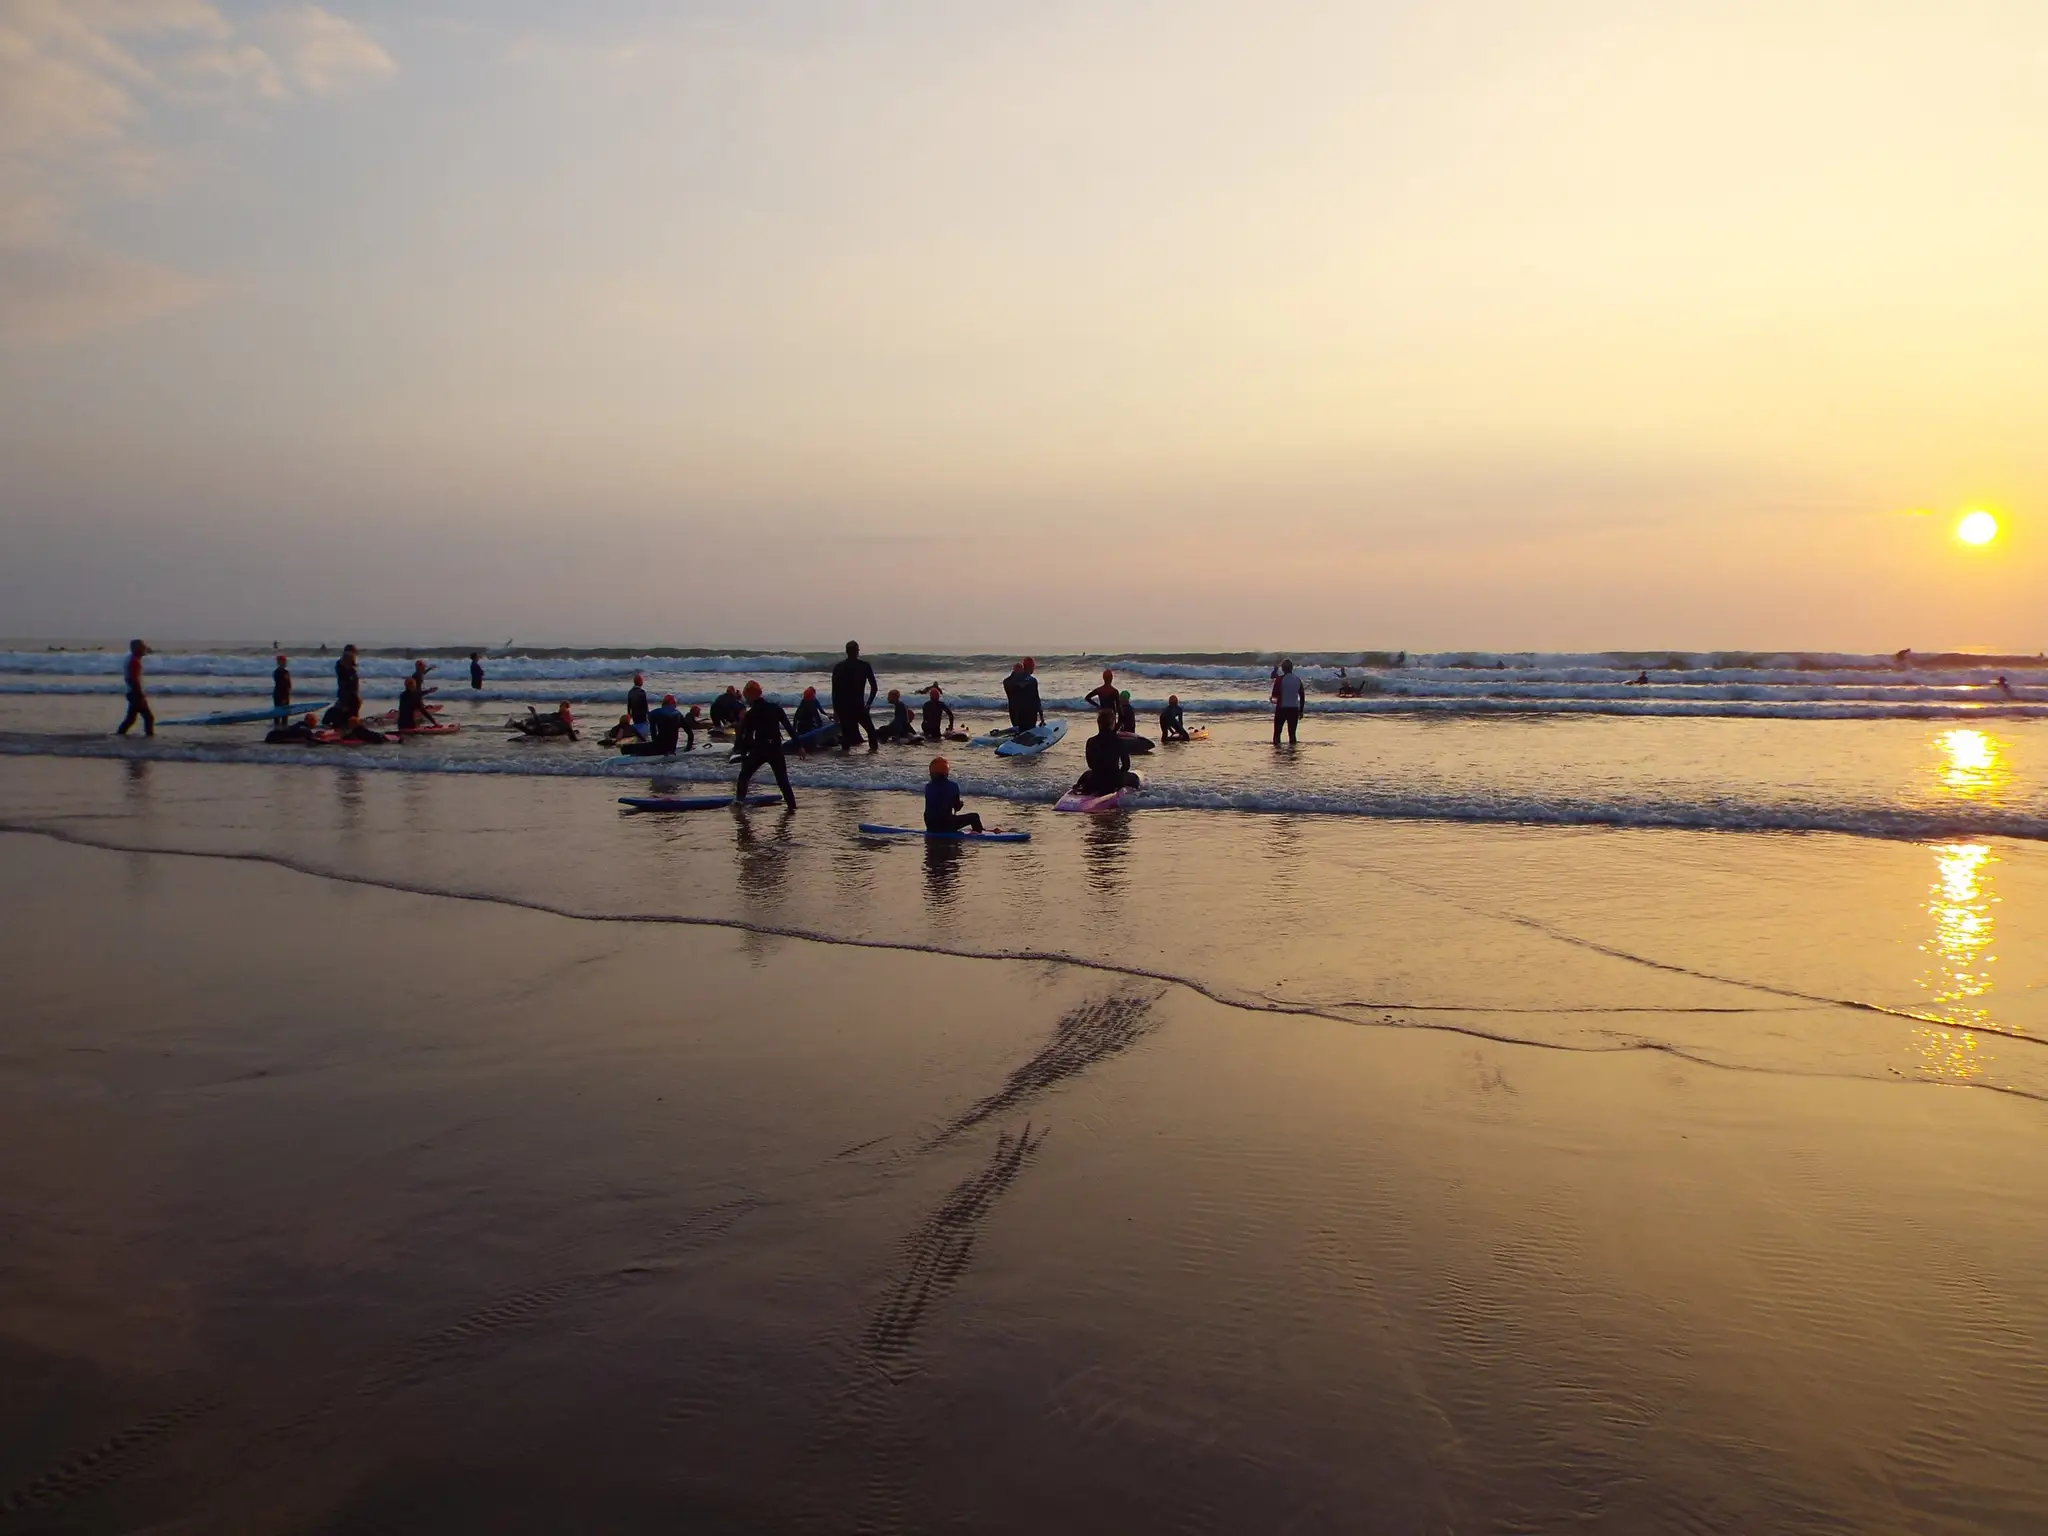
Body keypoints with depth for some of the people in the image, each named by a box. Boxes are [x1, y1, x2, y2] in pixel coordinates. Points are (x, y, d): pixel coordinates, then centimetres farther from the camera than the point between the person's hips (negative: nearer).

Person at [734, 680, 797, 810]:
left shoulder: (750, 715, -2)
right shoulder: (775, 708, 3)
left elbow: (746, 738, 1)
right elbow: (789, 727, 1)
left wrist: (743, 755, 9)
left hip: (758, 749, -2)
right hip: (776, 749, 2)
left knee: (744, 775, 15)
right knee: (783, 780, 9)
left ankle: (739, 799, 5)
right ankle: (792, 806, 3)